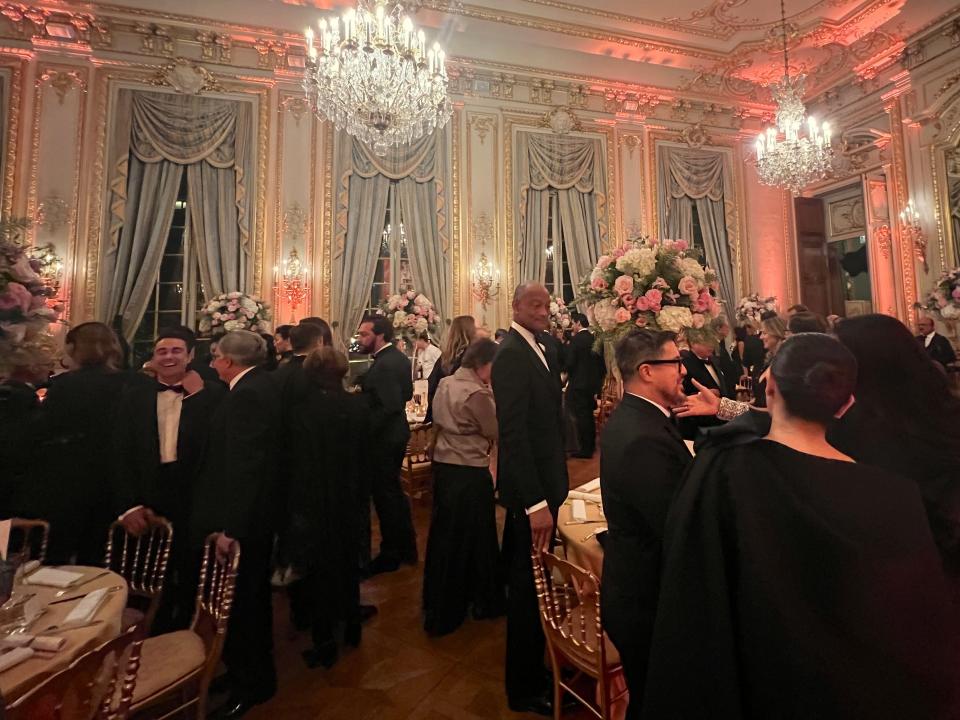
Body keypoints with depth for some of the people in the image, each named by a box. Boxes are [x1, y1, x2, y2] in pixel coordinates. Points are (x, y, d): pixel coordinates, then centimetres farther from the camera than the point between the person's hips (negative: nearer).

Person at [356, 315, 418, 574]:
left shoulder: (385, 364, -23)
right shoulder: (398, 357, 7)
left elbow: (390, 407, -27)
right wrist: (367, 387, 9)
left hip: (384, 438, -10)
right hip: (396, 433, 10)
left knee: (384, 495, 4)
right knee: (393, 491, 20)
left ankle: (391, 554, 21)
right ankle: (406, 548, 33)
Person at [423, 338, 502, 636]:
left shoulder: (445, 384, 5)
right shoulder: (477, 393, -21)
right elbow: (497, 433, -13)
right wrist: (494, 399, -3)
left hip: (443, 466, 8)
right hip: (470, 473, -8)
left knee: (444, 536, 19)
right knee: (473, 537, 11)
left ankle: (438, 606, 37)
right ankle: (484, 601, 32)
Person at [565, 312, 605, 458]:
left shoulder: (576, 339, -15)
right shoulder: (594, 338, 4)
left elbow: (570, 362, -17)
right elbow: (600, 360, 9)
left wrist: (568, 373, 4)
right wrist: (598, 379, 18)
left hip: (579, 383, -7)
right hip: (593, 382, 7)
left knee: (581, 416, 0)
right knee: (589, 415, 18)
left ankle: (585, 449, 4)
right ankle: (591, 445, 29)